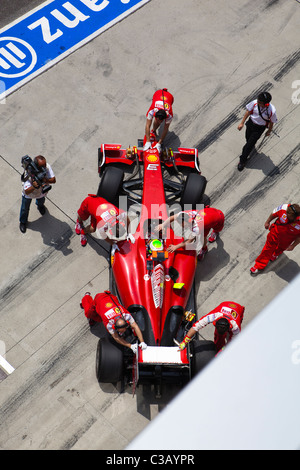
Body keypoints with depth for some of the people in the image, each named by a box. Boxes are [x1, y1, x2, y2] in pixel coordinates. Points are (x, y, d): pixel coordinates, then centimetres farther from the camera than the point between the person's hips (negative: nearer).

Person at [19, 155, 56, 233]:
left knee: (41, 202, 37)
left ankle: (40, 206, 75)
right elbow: (27, 192, -44)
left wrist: (46, 180, -49)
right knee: (25, 208, 24)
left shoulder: (47, 167, -35)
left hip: (41, 192, 3)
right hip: (29, 194, -3)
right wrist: (34, 187, -64)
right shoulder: (29, 173, -44)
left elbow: (54, 180, -28)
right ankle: (23, 222, 54)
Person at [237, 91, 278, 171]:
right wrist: (242, 123, 0)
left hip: (260, 128, -3)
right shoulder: (255, 103, -25)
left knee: (249, 144, 0)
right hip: (251, 123, 3)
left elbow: (271, 122, -11)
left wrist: (269, 131, 5)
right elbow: (248, 111, -6)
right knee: (248, 140, 22)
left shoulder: (272, 111, -31)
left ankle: (242, 161, 19)